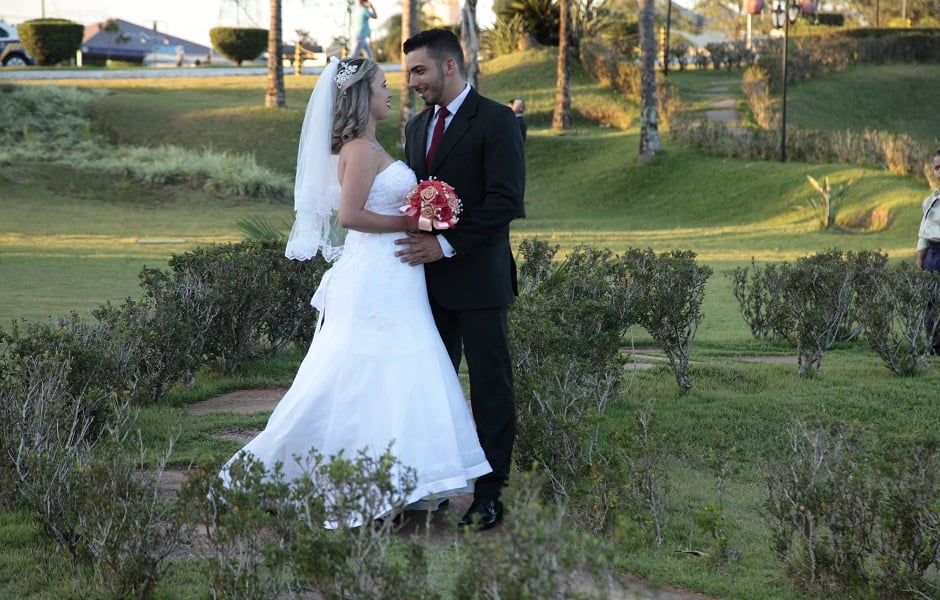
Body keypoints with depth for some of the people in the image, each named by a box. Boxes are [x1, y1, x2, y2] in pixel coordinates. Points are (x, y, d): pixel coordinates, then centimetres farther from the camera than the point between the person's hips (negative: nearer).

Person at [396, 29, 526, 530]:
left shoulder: (495, 121, -8)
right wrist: (418, 242, 1)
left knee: (490, 386, -1)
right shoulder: (417, 127, 15)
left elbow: (506, 200, -16)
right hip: (430, 278, 7)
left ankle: (489, 494, 3)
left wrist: (447, 244, -18)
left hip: (478, 278, -7)